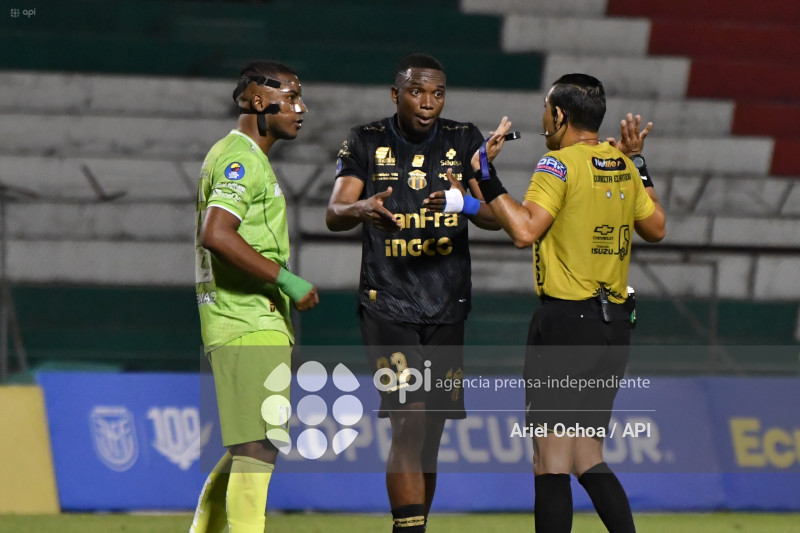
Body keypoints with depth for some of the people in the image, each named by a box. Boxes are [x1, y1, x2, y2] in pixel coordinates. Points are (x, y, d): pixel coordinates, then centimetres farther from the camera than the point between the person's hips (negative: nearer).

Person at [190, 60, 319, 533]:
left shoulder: (242, 156, 21)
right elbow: (216, 234, -26)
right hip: (249, 324, -11)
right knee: (258, 445, -15)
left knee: (249, 447, 15)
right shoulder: (241, 159, -12)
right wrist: (284, 279, -23)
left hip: (260, 321, 11)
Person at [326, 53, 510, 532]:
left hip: (447, 309, 3)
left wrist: (462, 202, -26)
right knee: (409, 425, -16)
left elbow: (495, 217, -4)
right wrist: (362, 210, -30)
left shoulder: (464, 141, 5)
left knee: (430, 434, 9)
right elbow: (334, 214, -7)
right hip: (388, 307, -3)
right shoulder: (366, 143, 2)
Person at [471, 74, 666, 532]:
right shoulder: (622, 166, 10)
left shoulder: (561, 164, -11)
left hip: (566, 319, -7)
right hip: (615, 323, 7)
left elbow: (525, 231, -21)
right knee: (588, 458, 14)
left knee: (552, 459, -6)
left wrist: (488, 181, -12)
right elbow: (656, 228, 22)